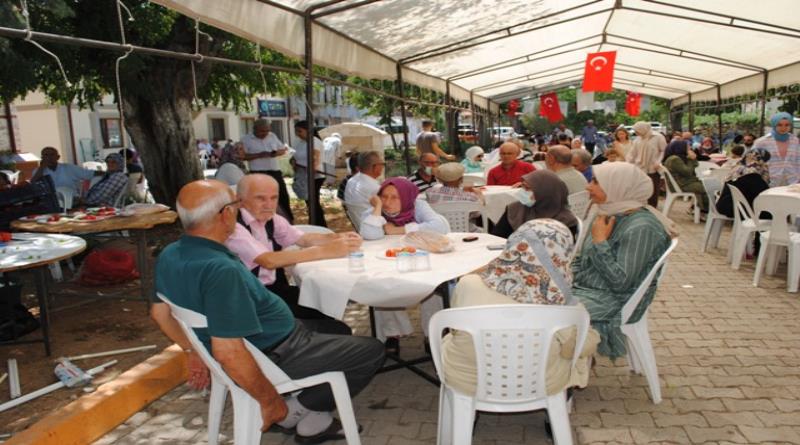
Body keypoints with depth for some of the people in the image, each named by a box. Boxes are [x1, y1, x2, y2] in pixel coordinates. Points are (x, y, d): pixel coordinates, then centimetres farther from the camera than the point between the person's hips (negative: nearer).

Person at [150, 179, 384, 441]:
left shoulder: (170, 255, -4)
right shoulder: (221, 269, -33)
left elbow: (160, 312, 11)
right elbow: (228, 352, -35)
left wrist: (194, 352, 21)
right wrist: (271, 400, -21)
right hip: (272, 356, -9)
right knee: (371, 351, 1)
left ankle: (313, 420, 16)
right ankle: (294, 411, 8)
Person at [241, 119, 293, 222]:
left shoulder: (272, 136, 11)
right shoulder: (246, 139, -3)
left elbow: (283, 149, 17)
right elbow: (242, 156, -10)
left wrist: (277, 153, -6)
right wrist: (259, 155, -19)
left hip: (275, 171, 5)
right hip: (258, 173, -4)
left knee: (283, 196, 6)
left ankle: (289, 221, 18)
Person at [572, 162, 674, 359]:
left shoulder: (642, 228, -19)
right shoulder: (610, 214, 8)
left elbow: (620, 282, -23)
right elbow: (581, 260, 16)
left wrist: (600, 241, -19)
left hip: (613, 302, -8)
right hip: (585, 288, 9)